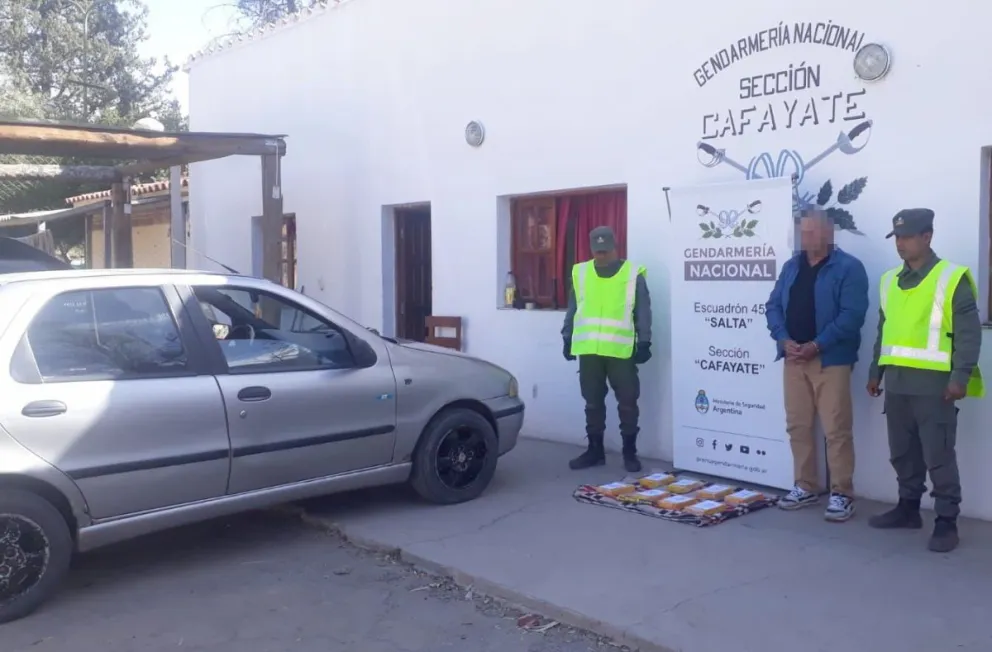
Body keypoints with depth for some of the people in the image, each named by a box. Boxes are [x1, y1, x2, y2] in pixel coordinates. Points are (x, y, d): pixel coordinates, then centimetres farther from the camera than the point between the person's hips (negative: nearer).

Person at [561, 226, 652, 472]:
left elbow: (643, 313, 1)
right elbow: (573, 310, 14)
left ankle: (630, 452, 13)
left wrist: (644, 343, -4)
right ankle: (595, 450, 20)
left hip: (621, 351, -3)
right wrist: (568, 339, 11)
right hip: (588, 350, 3)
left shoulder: (633, 274, 2)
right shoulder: (580, 273, 10)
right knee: (593, 402, 10)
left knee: (627, 403, 2)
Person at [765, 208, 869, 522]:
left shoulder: (848, 268, -6)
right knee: (798, 426, 10)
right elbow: (773, 306, 10)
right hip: (794, 359, 6)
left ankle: (841, 494, 5)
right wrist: (784, 340, -7)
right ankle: (805, 487, 21)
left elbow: (852, 315, -15)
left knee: (836, 430, -4)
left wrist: (817, 345, -19)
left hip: (831, 360, -6)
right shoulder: (791, 266, 13)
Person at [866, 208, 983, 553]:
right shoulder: (889, 281, 14)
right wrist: (875, 372, 20)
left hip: (934, 383, -6)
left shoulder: (952, 278, -6)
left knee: (938, 456, -2)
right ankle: (908, 508, 27)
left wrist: (961, 376, -16)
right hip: (896, 382, 7)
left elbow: (969, 333, -9)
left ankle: (946, 521, 7)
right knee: (902, 452, 14)